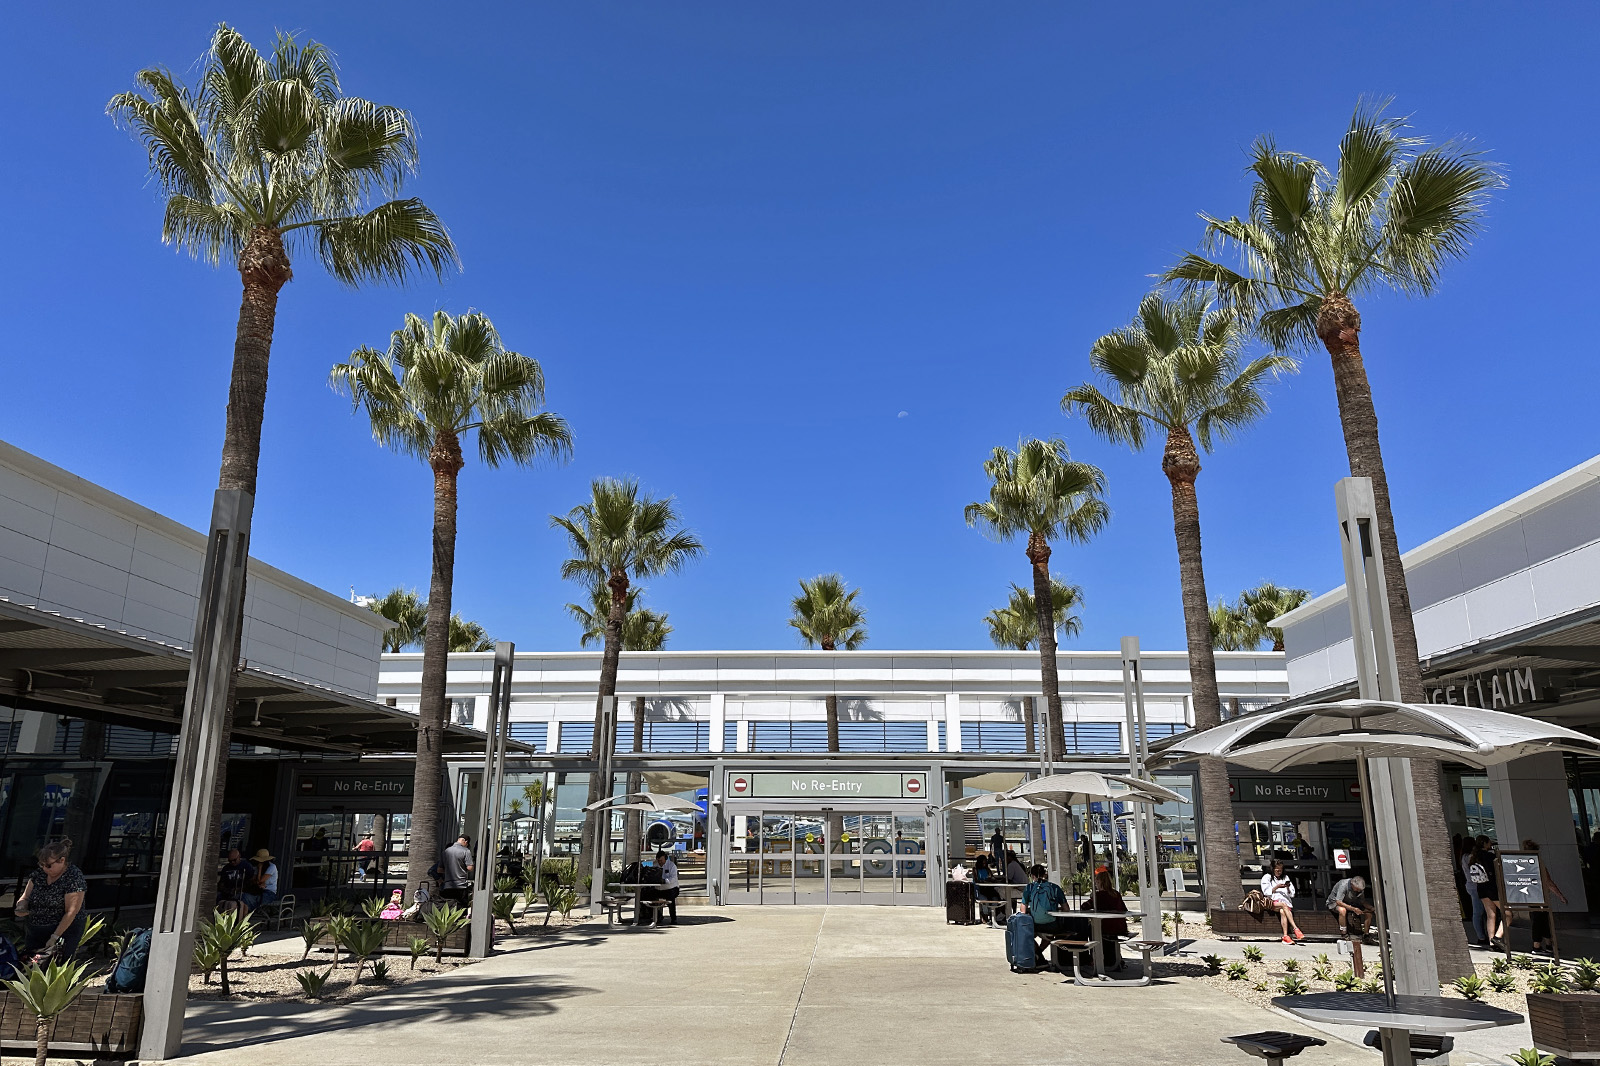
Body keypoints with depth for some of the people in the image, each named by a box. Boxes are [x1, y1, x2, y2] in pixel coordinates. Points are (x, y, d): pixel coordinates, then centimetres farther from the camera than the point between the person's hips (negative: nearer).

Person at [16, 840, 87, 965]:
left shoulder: (74, 877, -18)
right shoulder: (39, 874, 3)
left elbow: (71, 912, -18)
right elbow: (25, 897, 10)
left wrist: (54, 937, -19)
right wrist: (21, 907, -13)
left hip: (64, 930, -7)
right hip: (36, 933, 7)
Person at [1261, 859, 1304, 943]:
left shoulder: (1285, 877, 26)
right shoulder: (1267, 877, 16)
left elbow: (1292, 894, 21)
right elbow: (1266, 892, 3)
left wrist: (1288, 888, 0)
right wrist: (1277, 887, -7)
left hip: (1285, 900, 2)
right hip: (1273, 902, -2)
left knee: (1282, 911, -35)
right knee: (1284, 905, -36)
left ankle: (1285, 936, -47)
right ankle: (1295, 929, -46)